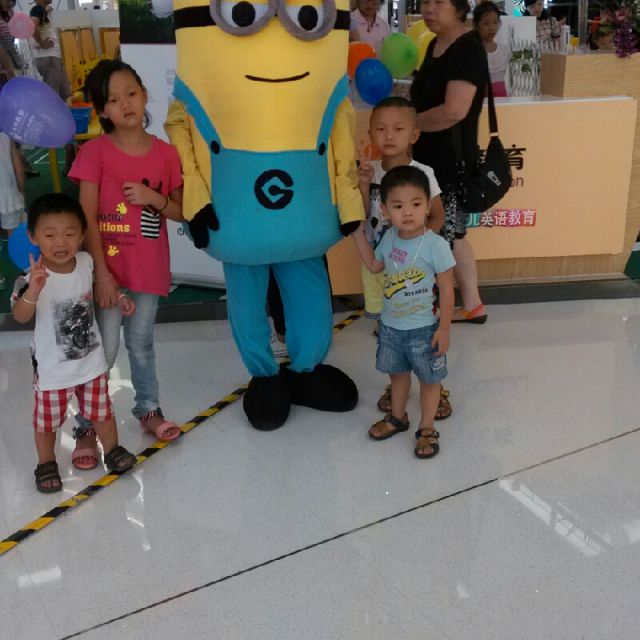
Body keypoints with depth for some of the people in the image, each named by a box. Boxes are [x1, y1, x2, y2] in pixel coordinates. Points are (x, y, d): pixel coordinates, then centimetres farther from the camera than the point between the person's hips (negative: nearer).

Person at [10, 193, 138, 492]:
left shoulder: (86, 261, -11)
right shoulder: (33, 276, -25)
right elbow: (20, 316, -38)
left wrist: (118, 297, 1)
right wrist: (32, 292, -55)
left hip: (91, 359, 3)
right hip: (52, 366, -3)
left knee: (101, 410, 20)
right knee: (48, 419, 15)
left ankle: (112, 449, 44)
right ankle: (46, 464, 38)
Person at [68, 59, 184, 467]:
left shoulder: (165, 153, 1)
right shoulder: (95, 152, -8)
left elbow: (181, 212, 7)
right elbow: (88, 218, -11)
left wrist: (154, 199, -14)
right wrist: (100, 272, -16)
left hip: (150, 267, 3)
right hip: (109, 267, -3)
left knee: (142, 342, 17)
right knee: (103, 350, 0)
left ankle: (149, 409, 34)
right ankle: (87, 426, 14)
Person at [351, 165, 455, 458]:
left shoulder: (436, 245, -22)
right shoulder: (389, 239, -5)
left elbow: (446, 290, -16)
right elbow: (375, 266, 14)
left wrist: (444, 328, -15)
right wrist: (359, 236, 5)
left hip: (423, 329, -5)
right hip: (391, 326, 6)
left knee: (429, 379, 12)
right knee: (397, 373, 24)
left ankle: (427, 429, 29)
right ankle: (397, 417, 44)